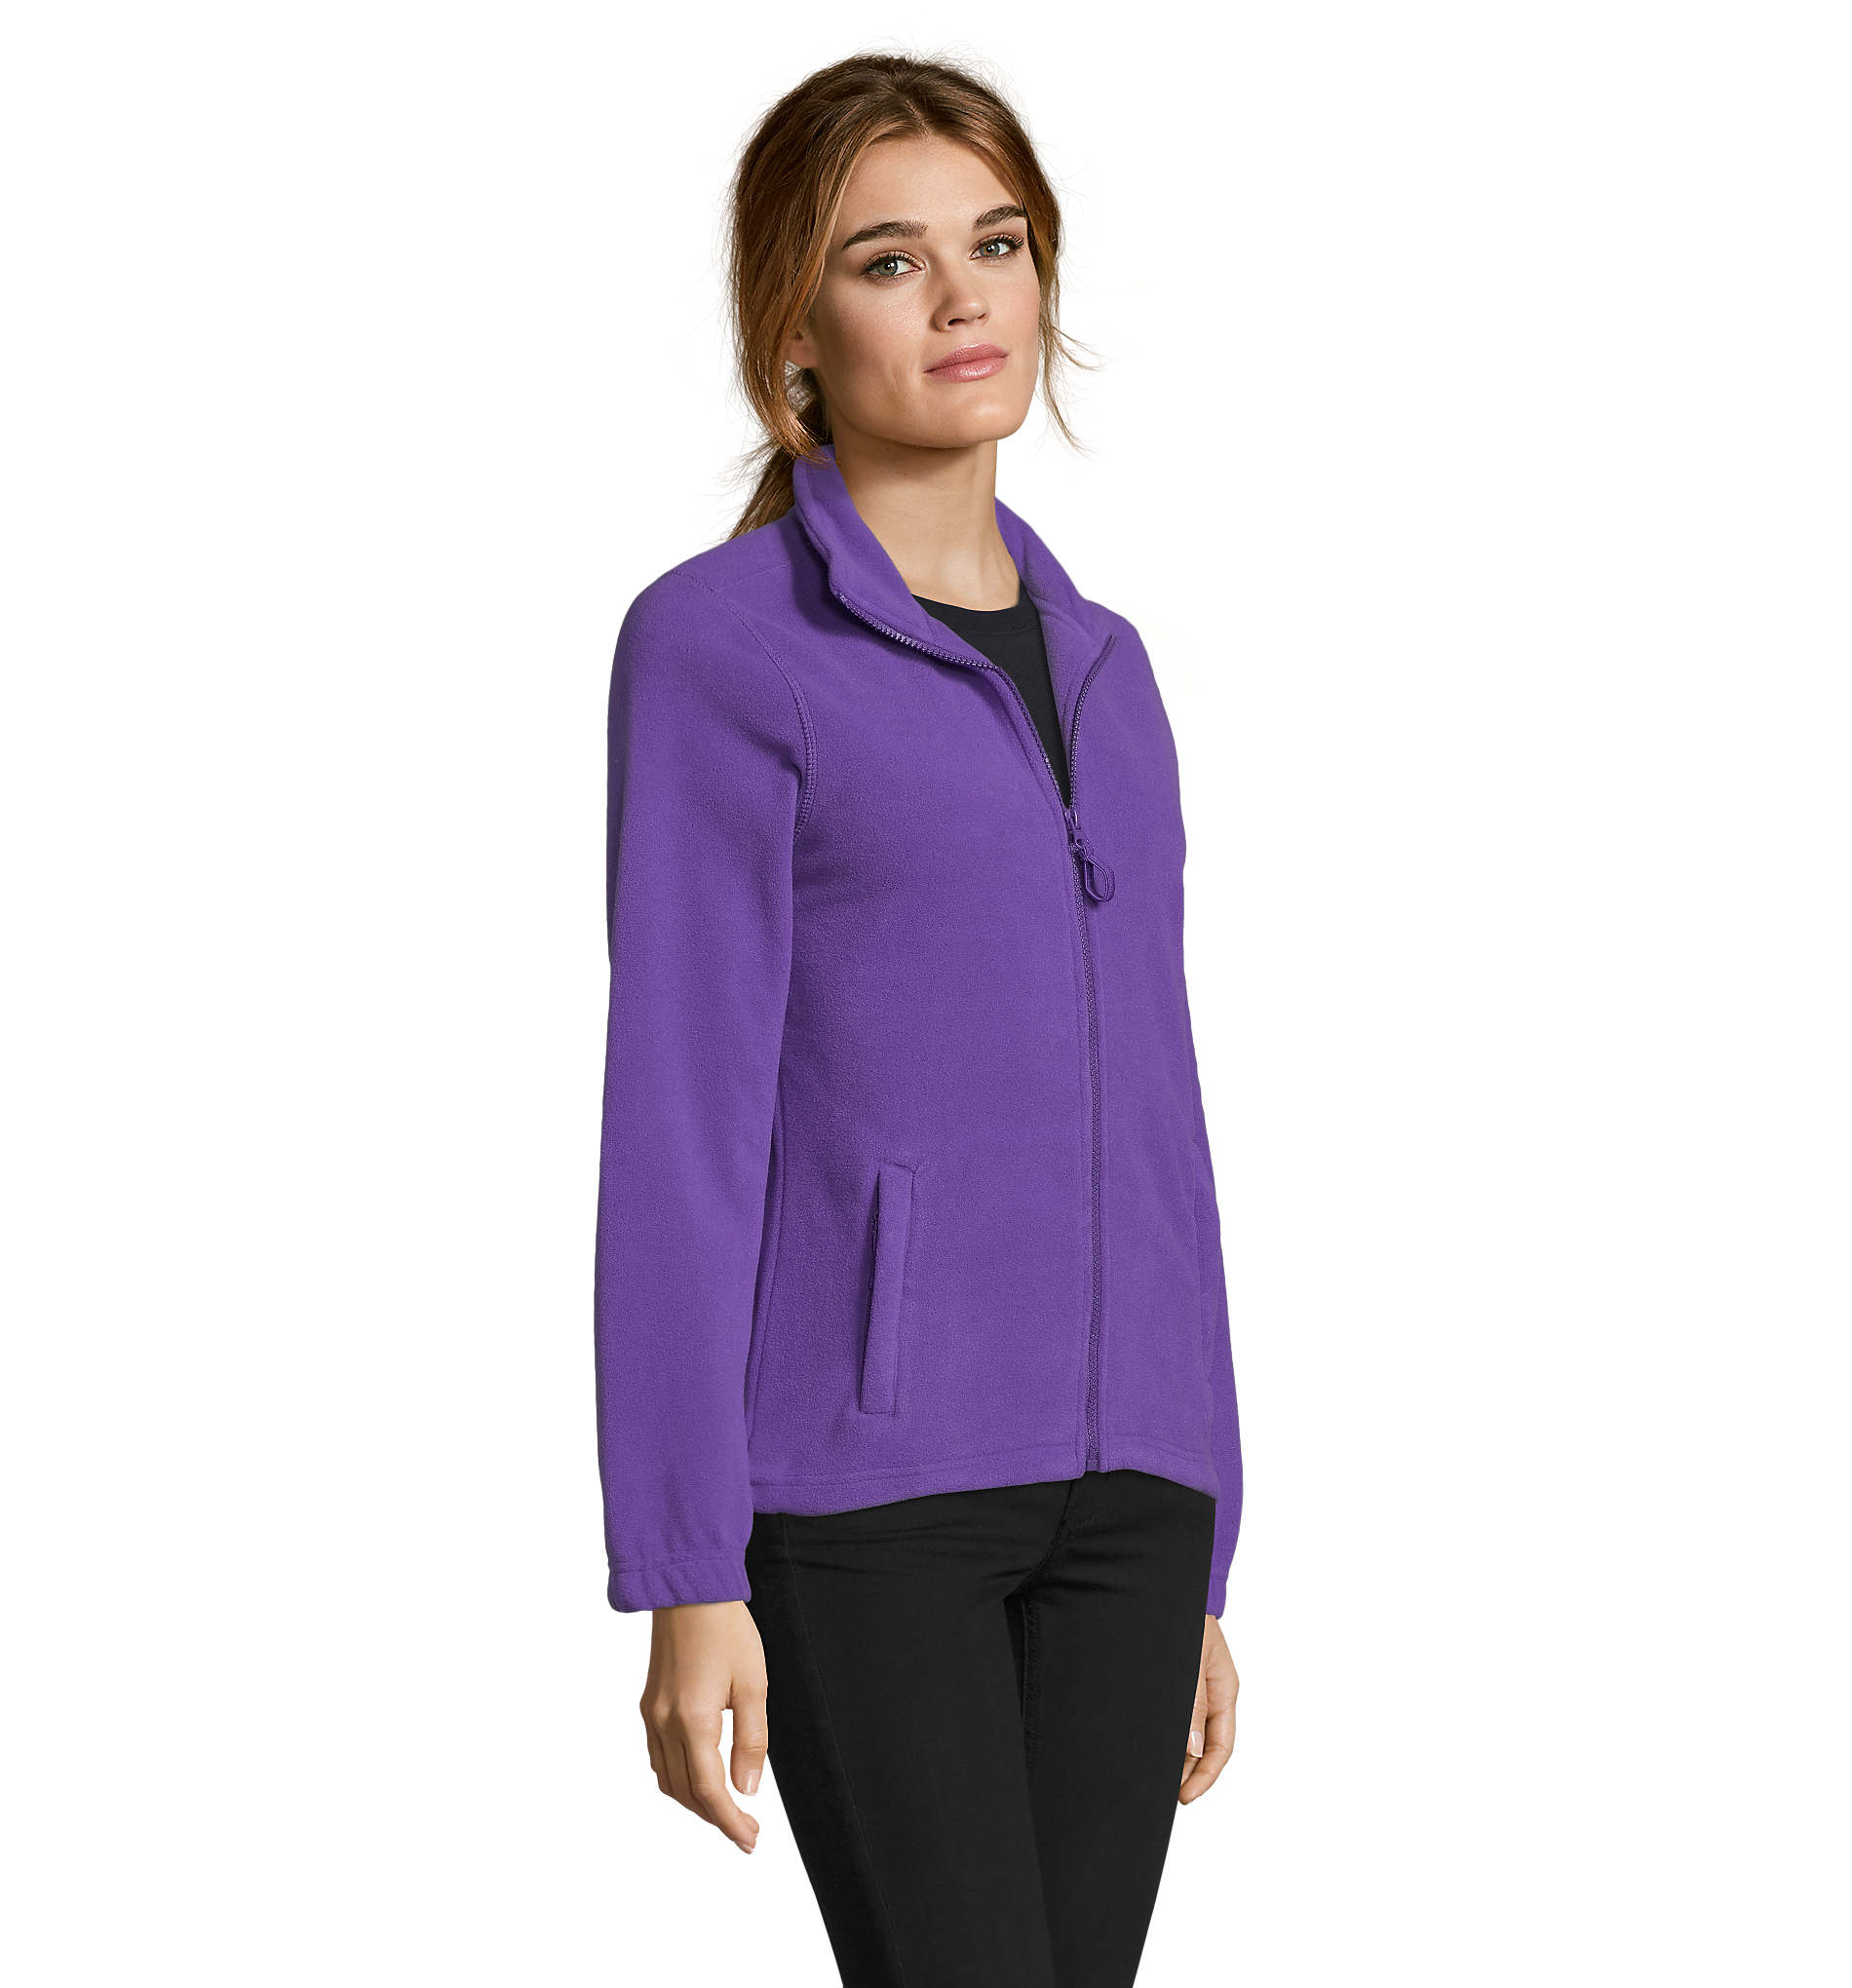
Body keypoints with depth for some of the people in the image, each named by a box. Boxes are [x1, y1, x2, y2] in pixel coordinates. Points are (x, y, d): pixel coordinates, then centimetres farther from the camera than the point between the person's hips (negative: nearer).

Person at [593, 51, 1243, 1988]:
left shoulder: (1093, 665, 15)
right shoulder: (716, 646, -4)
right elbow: (681, 1119, -9)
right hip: (857, 1469, -6)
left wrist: (1193, 1563, 14)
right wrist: (686, 1578, -13)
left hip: (1109, 1476, 6)